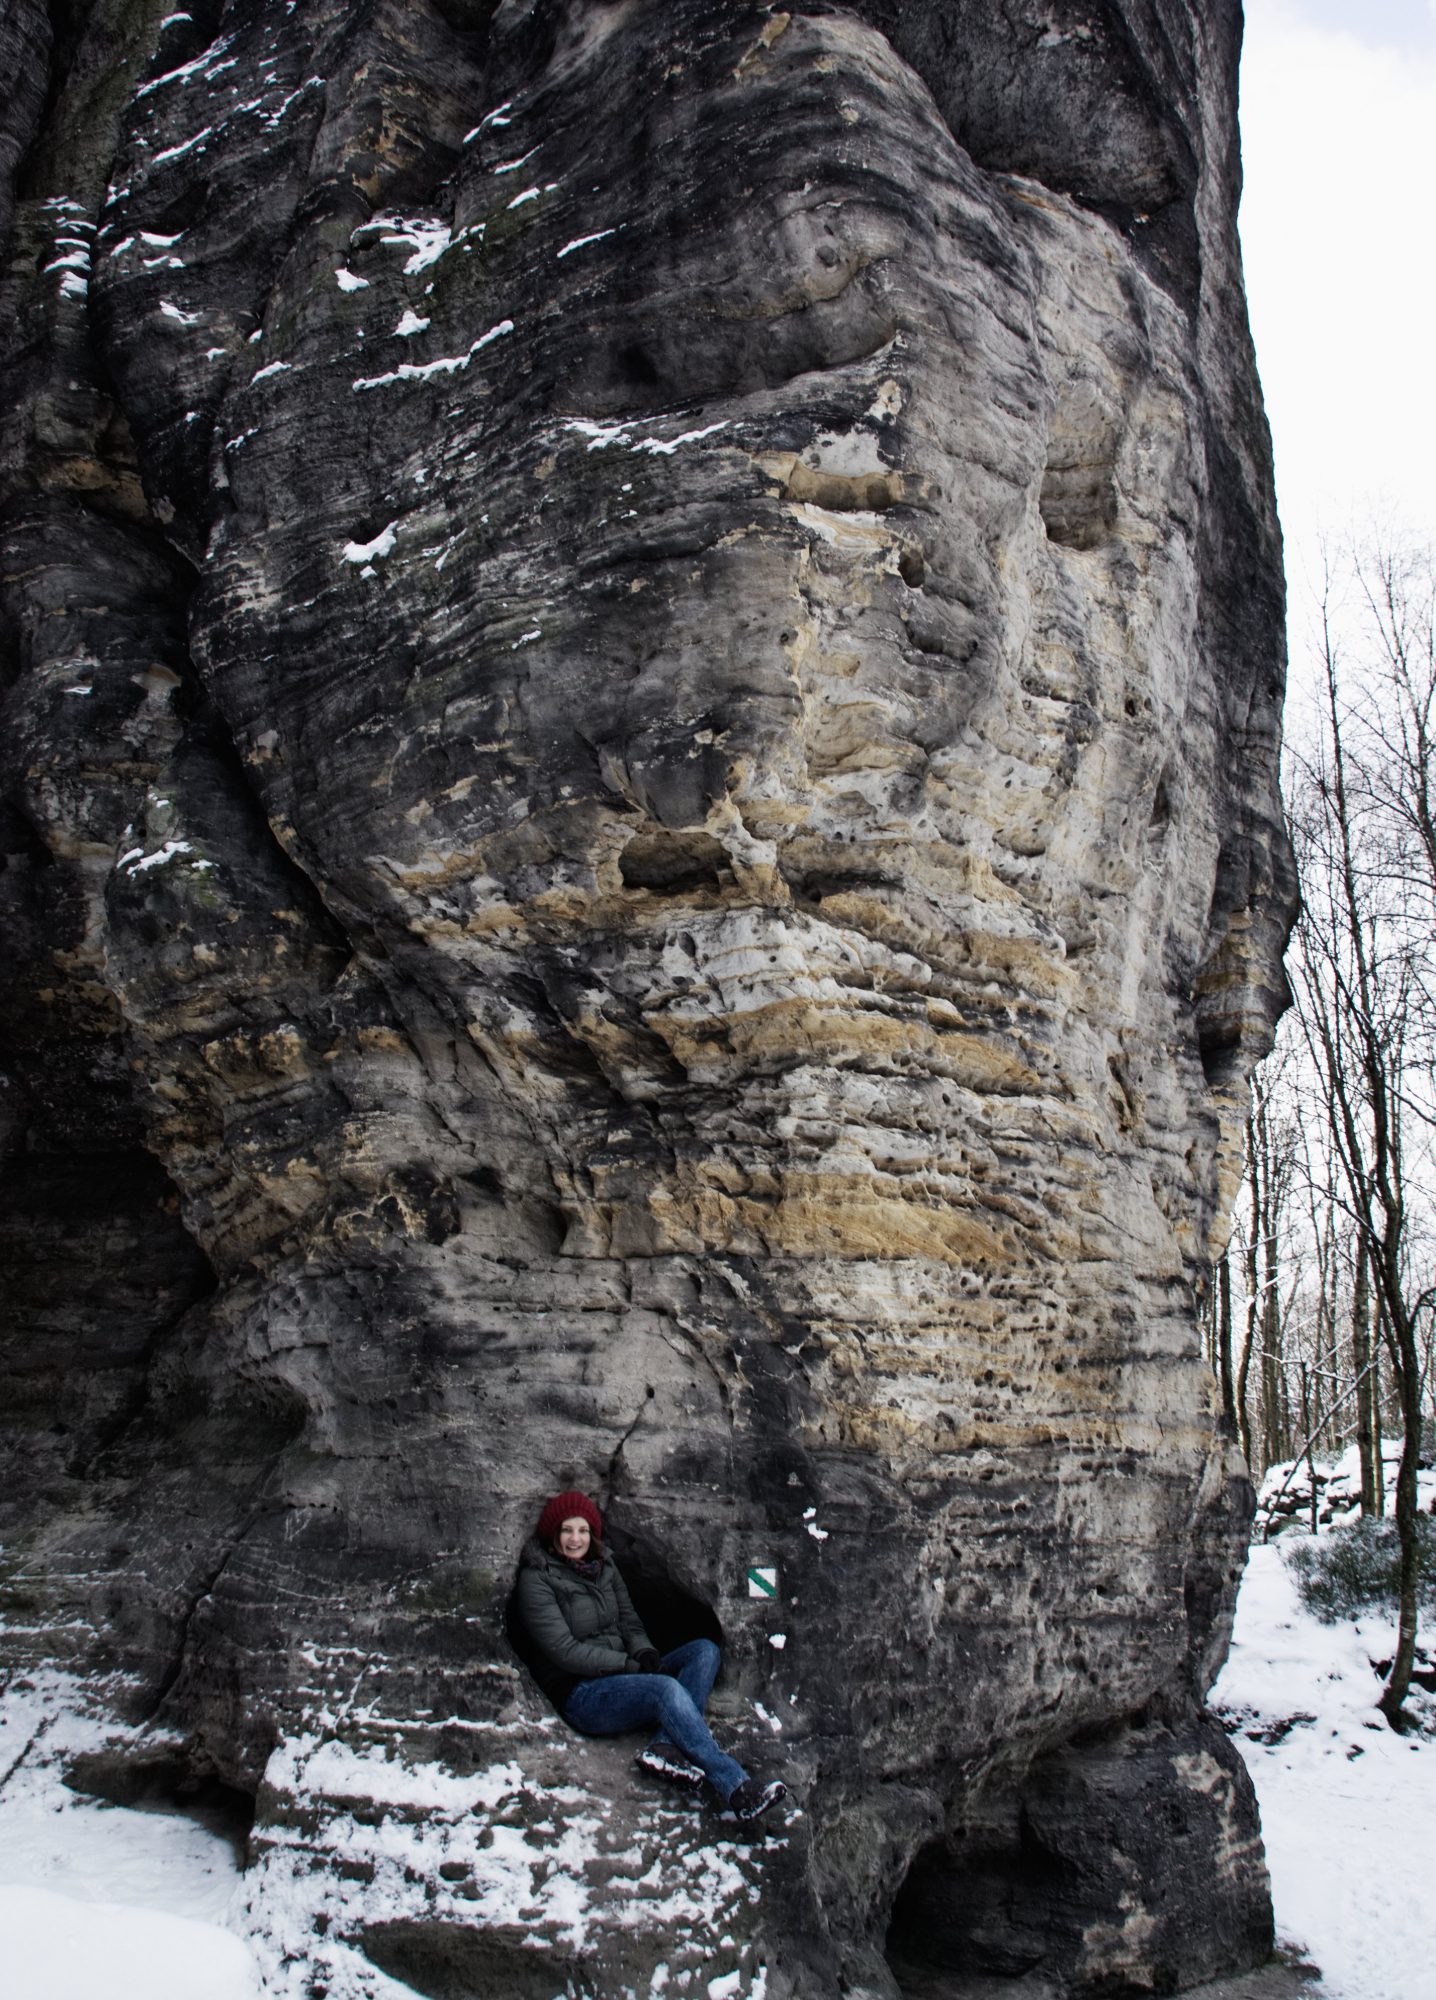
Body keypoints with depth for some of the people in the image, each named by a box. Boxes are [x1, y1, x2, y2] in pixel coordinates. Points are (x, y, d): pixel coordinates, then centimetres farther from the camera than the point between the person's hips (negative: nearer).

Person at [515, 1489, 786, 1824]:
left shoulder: (603, 1565, 13)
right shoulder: (537, 1579, -8)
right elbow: (565, 1651, -14)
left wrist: (646, 1653, -9)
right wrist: (631, 1663, -16)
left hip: (622, 1676, 8)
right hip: (580, 1694, -8)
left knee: (705, 1650, -11)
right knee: (666, 1688, -33)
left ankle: (665, 1747, -32)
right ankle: (737, 1790, -41)